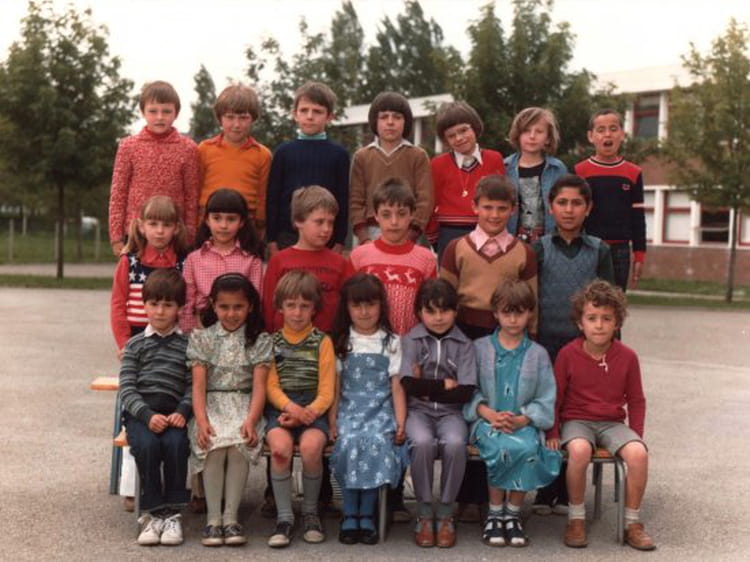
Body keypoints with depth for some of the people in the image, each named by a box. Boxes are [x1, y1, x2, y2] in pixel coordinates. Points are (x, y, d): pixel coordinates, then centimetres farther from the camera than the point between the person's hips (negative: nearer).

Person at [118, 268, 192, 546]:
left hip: (174, 412, 0)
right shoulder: (135, 344, 13)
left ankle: (172, 512, -16)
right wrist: (148, 415, -14)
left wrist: (182, 411, -16)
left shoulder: (188, 344, 12)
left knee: (175, 444, -30)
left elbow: (193, 385, 4)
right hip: (140, 412, 1)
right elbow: (126, 388, 3)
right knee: (147, 445, -30)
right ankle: (152, 512, -15)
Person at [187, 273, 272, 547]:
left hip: (244, 405, 0)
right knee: (214, 446, -30)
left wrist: (251, 420, -21)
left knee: (239, 446, -31)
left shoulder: (260, 340, 6)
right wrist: (201, 420, -19)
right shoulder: (201, 338, 7)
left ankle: (231, 517, -19)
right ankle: (213, 518, -19)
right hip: (211, 404, 0)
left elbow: (259, 387, -3)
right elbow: (198, 385, -2)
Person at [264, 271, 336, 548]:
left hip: (314, 409, -1)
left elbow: (326, 391, 1)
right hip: (280, 408, 1)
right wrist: (291, 408, -18)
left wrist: (306, 414, -16)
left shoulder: (322, 341, 8)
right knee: (280, 446, -31)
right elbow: (271, 386, 2)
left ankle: (310, 511, -5)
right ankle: (284, 517, -15)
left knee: (310, 446, -31)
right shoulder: (271, 341, 11)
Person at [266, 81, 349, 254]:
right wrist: (272, 240, -1)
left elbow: (343, 199, 4)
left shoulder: (339, 154, 4)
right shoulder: (284, 151, 6)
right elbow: (272, 197, 5)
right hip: (287, 235, 1)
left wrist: (340, 242, -2)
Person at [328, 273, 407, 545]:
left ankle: (367, 513, -18)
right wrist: (332, 421, -4)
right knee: (349, 443, -31)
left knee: (377, 442, -32)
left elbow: (397, 387, 6)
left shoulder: (391, 342, 12)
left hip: (380, 409, 0)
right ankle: (349, 514, -18)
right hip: (349, 408, 0)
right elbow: (334, 387, 8)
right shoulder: (340, 343, 13)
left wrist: (401, 422, -5)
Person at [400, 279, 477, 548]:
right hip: (418, 410, 0)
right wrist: (446, 384, -7)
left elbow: (465, 393, -6)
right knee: (422, 442, -33)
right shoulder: (411, 340, 3)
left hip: (450, 412, 1)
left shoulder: (464, 345, 4)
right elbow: (409, 384, -10)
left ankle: (446, 513, -11)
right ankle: (425, 513, -13)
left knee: (455, 444, -32)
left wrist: (427, 388, -7)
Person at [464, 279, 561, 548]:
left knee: (527, 447, -34)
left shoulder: (538, 354, 11)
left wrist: (521, 419, -12)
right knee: (501, 447, -35)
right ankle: (495, 513, -13)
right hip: (487, 420, -1)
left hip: (524, 423, 1)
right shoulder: (479, 348, 10)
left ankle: (513, 514, -12)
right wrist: (489, 414, -14)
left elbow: (546, 400, 5)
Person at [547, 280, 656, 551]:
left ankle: (632, 524, -7)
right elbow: (555, 397, 1)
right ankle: (576, 519, -14)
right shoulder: (568, 354, -5)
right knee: (579, 450, -35)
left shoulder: (627, 356, 0)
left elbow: (636, 400, 8)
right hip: (576, 420, -2)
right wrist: (552, 433, -5)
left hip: (613, 423, 2)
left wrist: (636, 435, 0)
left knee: (638, 453, -27)